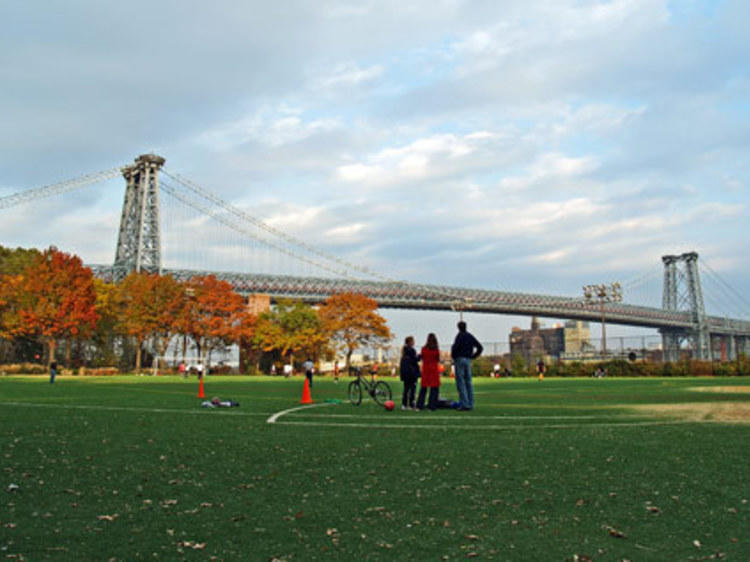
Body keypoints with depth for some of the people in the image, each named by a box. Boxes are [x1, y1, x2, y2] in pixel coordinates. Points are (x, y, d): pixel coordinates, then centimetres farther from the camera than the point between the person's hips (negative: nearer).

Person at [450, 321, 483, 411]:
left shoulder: (459, 335, -7)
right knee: (468, 382, 10)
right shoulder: (470, 336, 14)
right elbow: (480, 348, 15)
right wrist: (473, 356, 15)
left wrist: (453, 356, -4)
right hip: (468, 360, 7)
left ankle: (464, 404, -11)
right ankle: (470, 404, 9)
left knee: (460, 383, -6)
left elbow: (455, 347, -21)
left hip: (460, 359, -7)